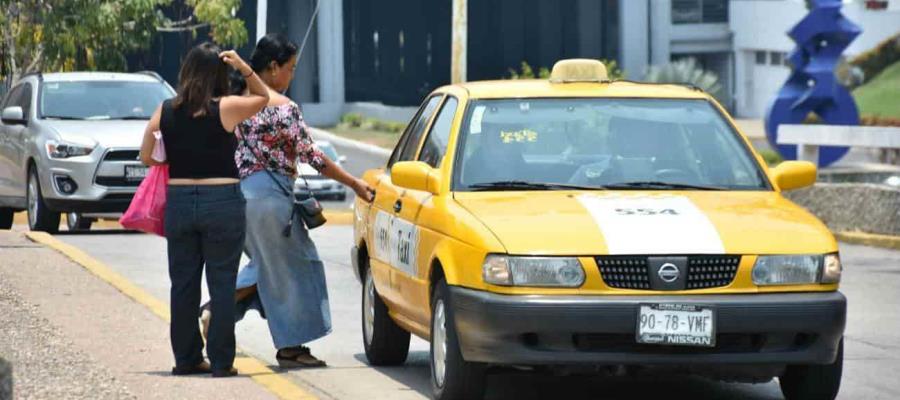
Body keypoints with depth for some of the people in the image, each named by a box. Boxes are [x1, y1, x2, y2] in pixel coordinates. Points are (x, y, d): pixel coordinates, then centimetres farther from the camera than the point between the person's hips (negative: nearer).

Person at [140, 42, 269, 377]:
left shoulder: (165, 111, 0)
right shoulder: (226, 109, -8)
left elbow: (146, 157, 3)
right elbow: (263, 97, 10)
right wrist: (244, 69, 1)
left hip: (179, 201, 3)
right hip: (222, 200, -3)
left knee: (183, 284, 12)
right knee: (222, 284, 2)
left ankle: (186, 358, 16)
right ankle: (221, 361, 2)